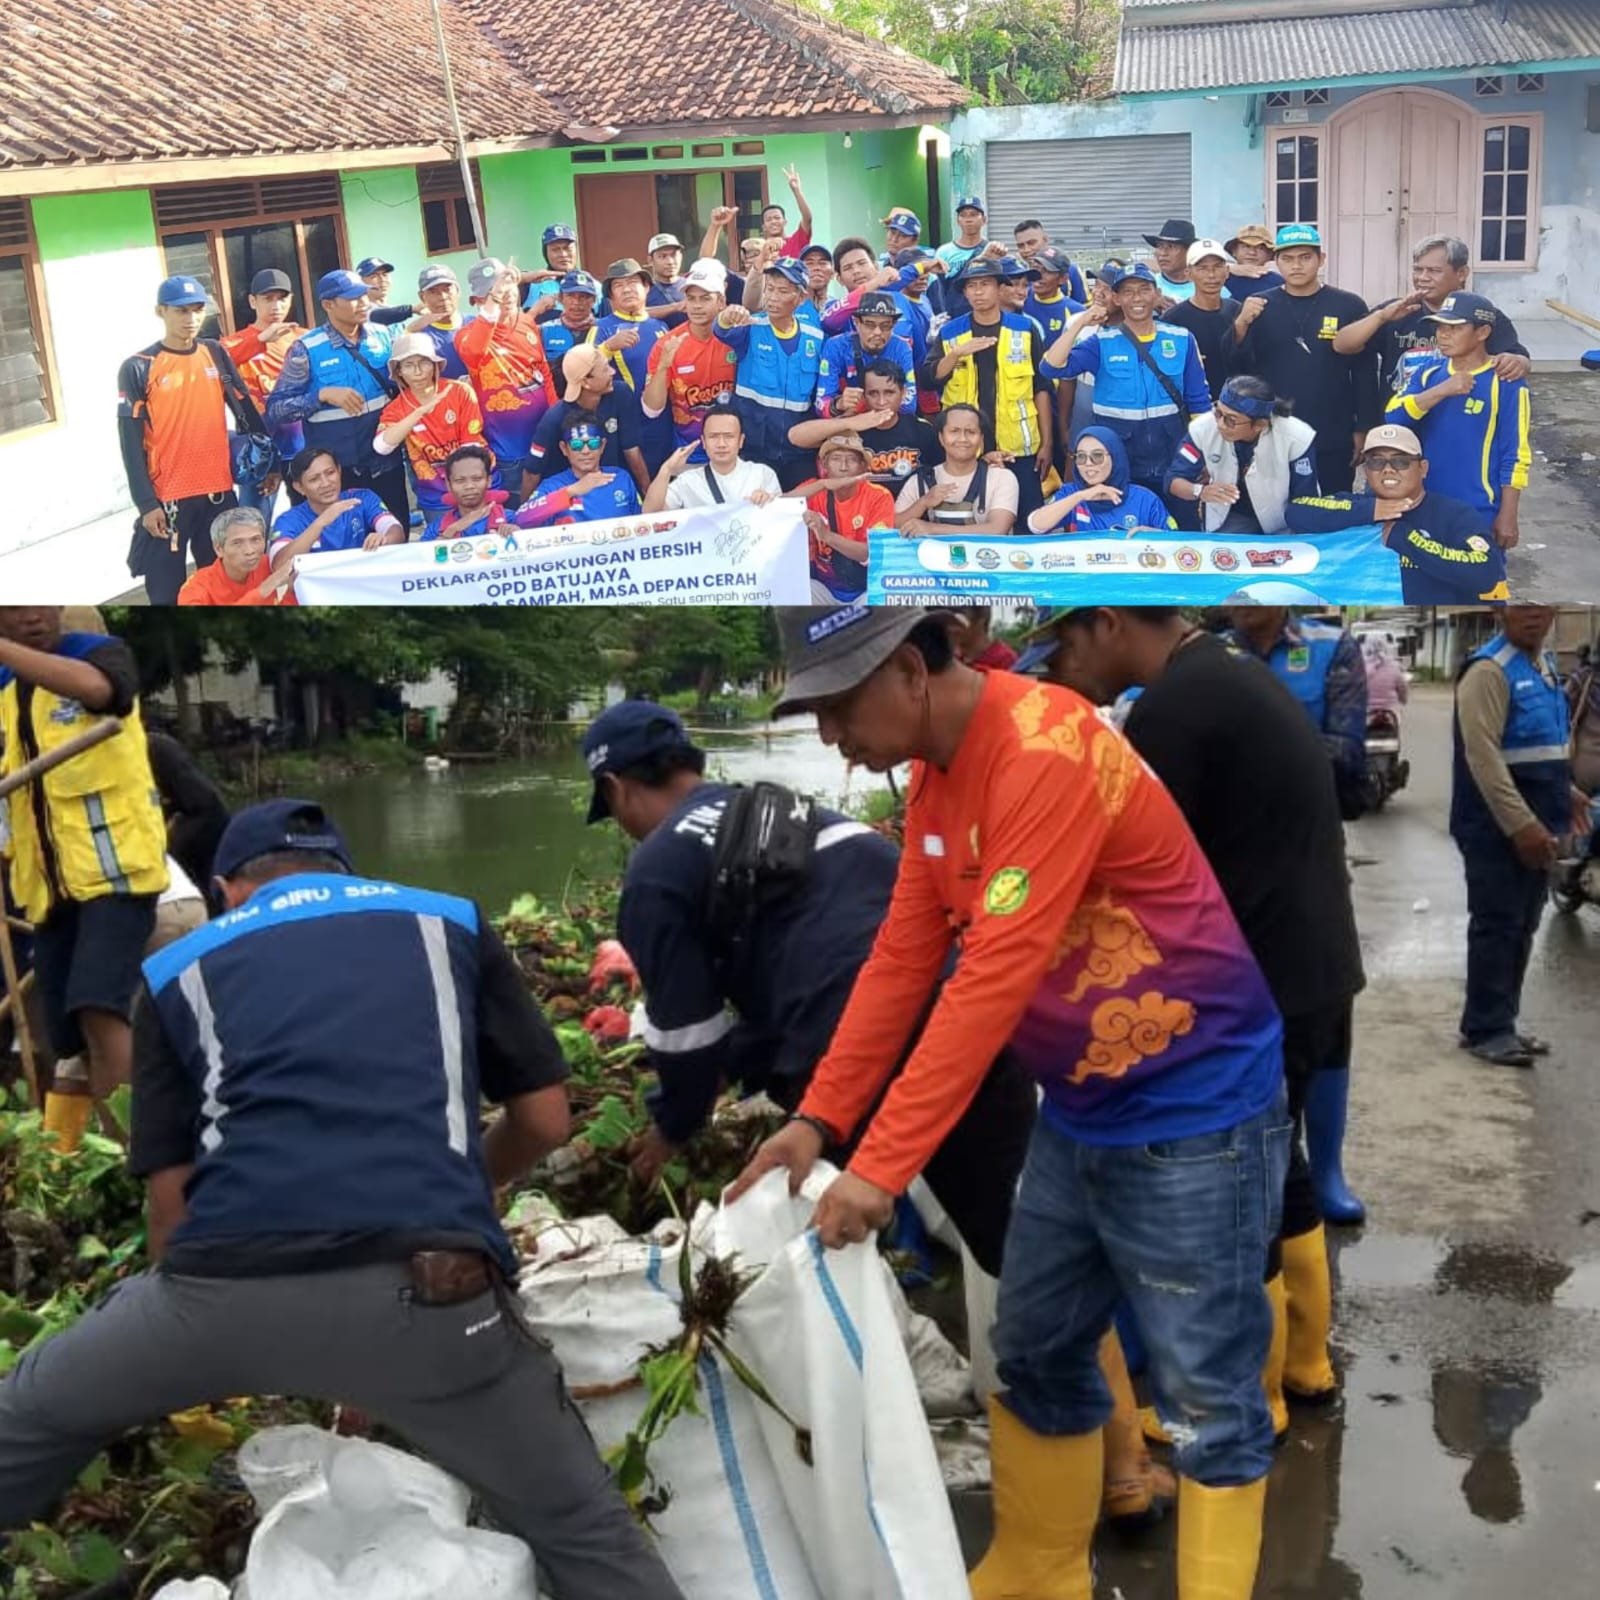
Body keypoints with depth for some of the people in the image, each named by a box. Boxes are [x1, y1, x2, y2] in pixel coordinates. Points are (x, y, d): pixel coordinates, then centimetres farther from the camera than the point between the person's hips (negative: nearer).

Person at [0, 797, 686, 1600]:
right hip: (422, 1287, -1)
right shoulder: (451, 922, 24)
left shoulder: (176, 967, 23)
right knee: (586, 1535, 18)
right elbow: (546, 1119, 22)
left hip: (223, 1286, 1)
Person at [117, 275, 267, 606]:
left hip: (219, 493, 4)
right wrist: (146, 503, -11)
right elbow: (131, 443, -6)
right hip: (167, 499, -4)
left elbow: (247, 413, 13)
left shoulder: (216, 355, 7)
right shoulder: (138, 368, -4)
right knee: (167, 592, 1)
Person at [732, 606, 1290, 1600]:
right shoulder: (937, 776, 4)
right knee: (1036, 1359, 18)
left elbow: (994, 980, -29)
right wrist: (818, 1119, -1)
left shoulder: (1045, 754, -25)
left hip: (1194, 1113, -9)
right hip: (1079, 1114, 9)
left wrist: (882, 1164, -27)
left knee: (1207, 1396, 3)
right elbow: (902, 959, 5)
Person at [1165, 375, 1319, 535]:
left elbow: (1305, 501, -15)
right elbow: (1173, 480, -14)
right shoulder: (1203, 428, -21)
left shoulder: (1297, 439, -25)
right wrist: (1200, 491, -33)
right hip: (1230, 517, -2)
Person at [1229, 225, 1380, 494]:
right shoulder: (1259, 307, 4)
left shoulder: (1349, 306, 0)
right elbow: (1235, 366, -2)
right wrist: (1241, 324, -19)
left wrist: (1364, 429, -2)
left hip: (1333, 442, -1)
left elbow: (1365, 373, 1)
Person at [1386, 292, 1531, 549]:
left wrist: (1508, 515, -9)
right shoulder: (1427, 374, 5)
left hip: (1479, 514, -4)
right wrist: (1441, 391, -20)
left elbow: (1515, 456, -7)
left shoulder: (1505, 383, -8)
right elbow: (1393, 417, -10)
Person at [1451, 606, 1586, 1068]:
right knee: (1497, 927, -5)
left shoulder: (1545, 665, 13)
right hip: (1497, 829, -9)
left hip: (1534, 824, 9)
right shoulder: (1489, 669, -16)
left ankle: (1503, 1021, 23)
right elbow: (1483, 756, -23)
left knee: (1522, 927, 13)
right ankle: (1485, 1030, 2)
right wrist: (1521, 825, -25)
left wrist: (1565, 791, 20)